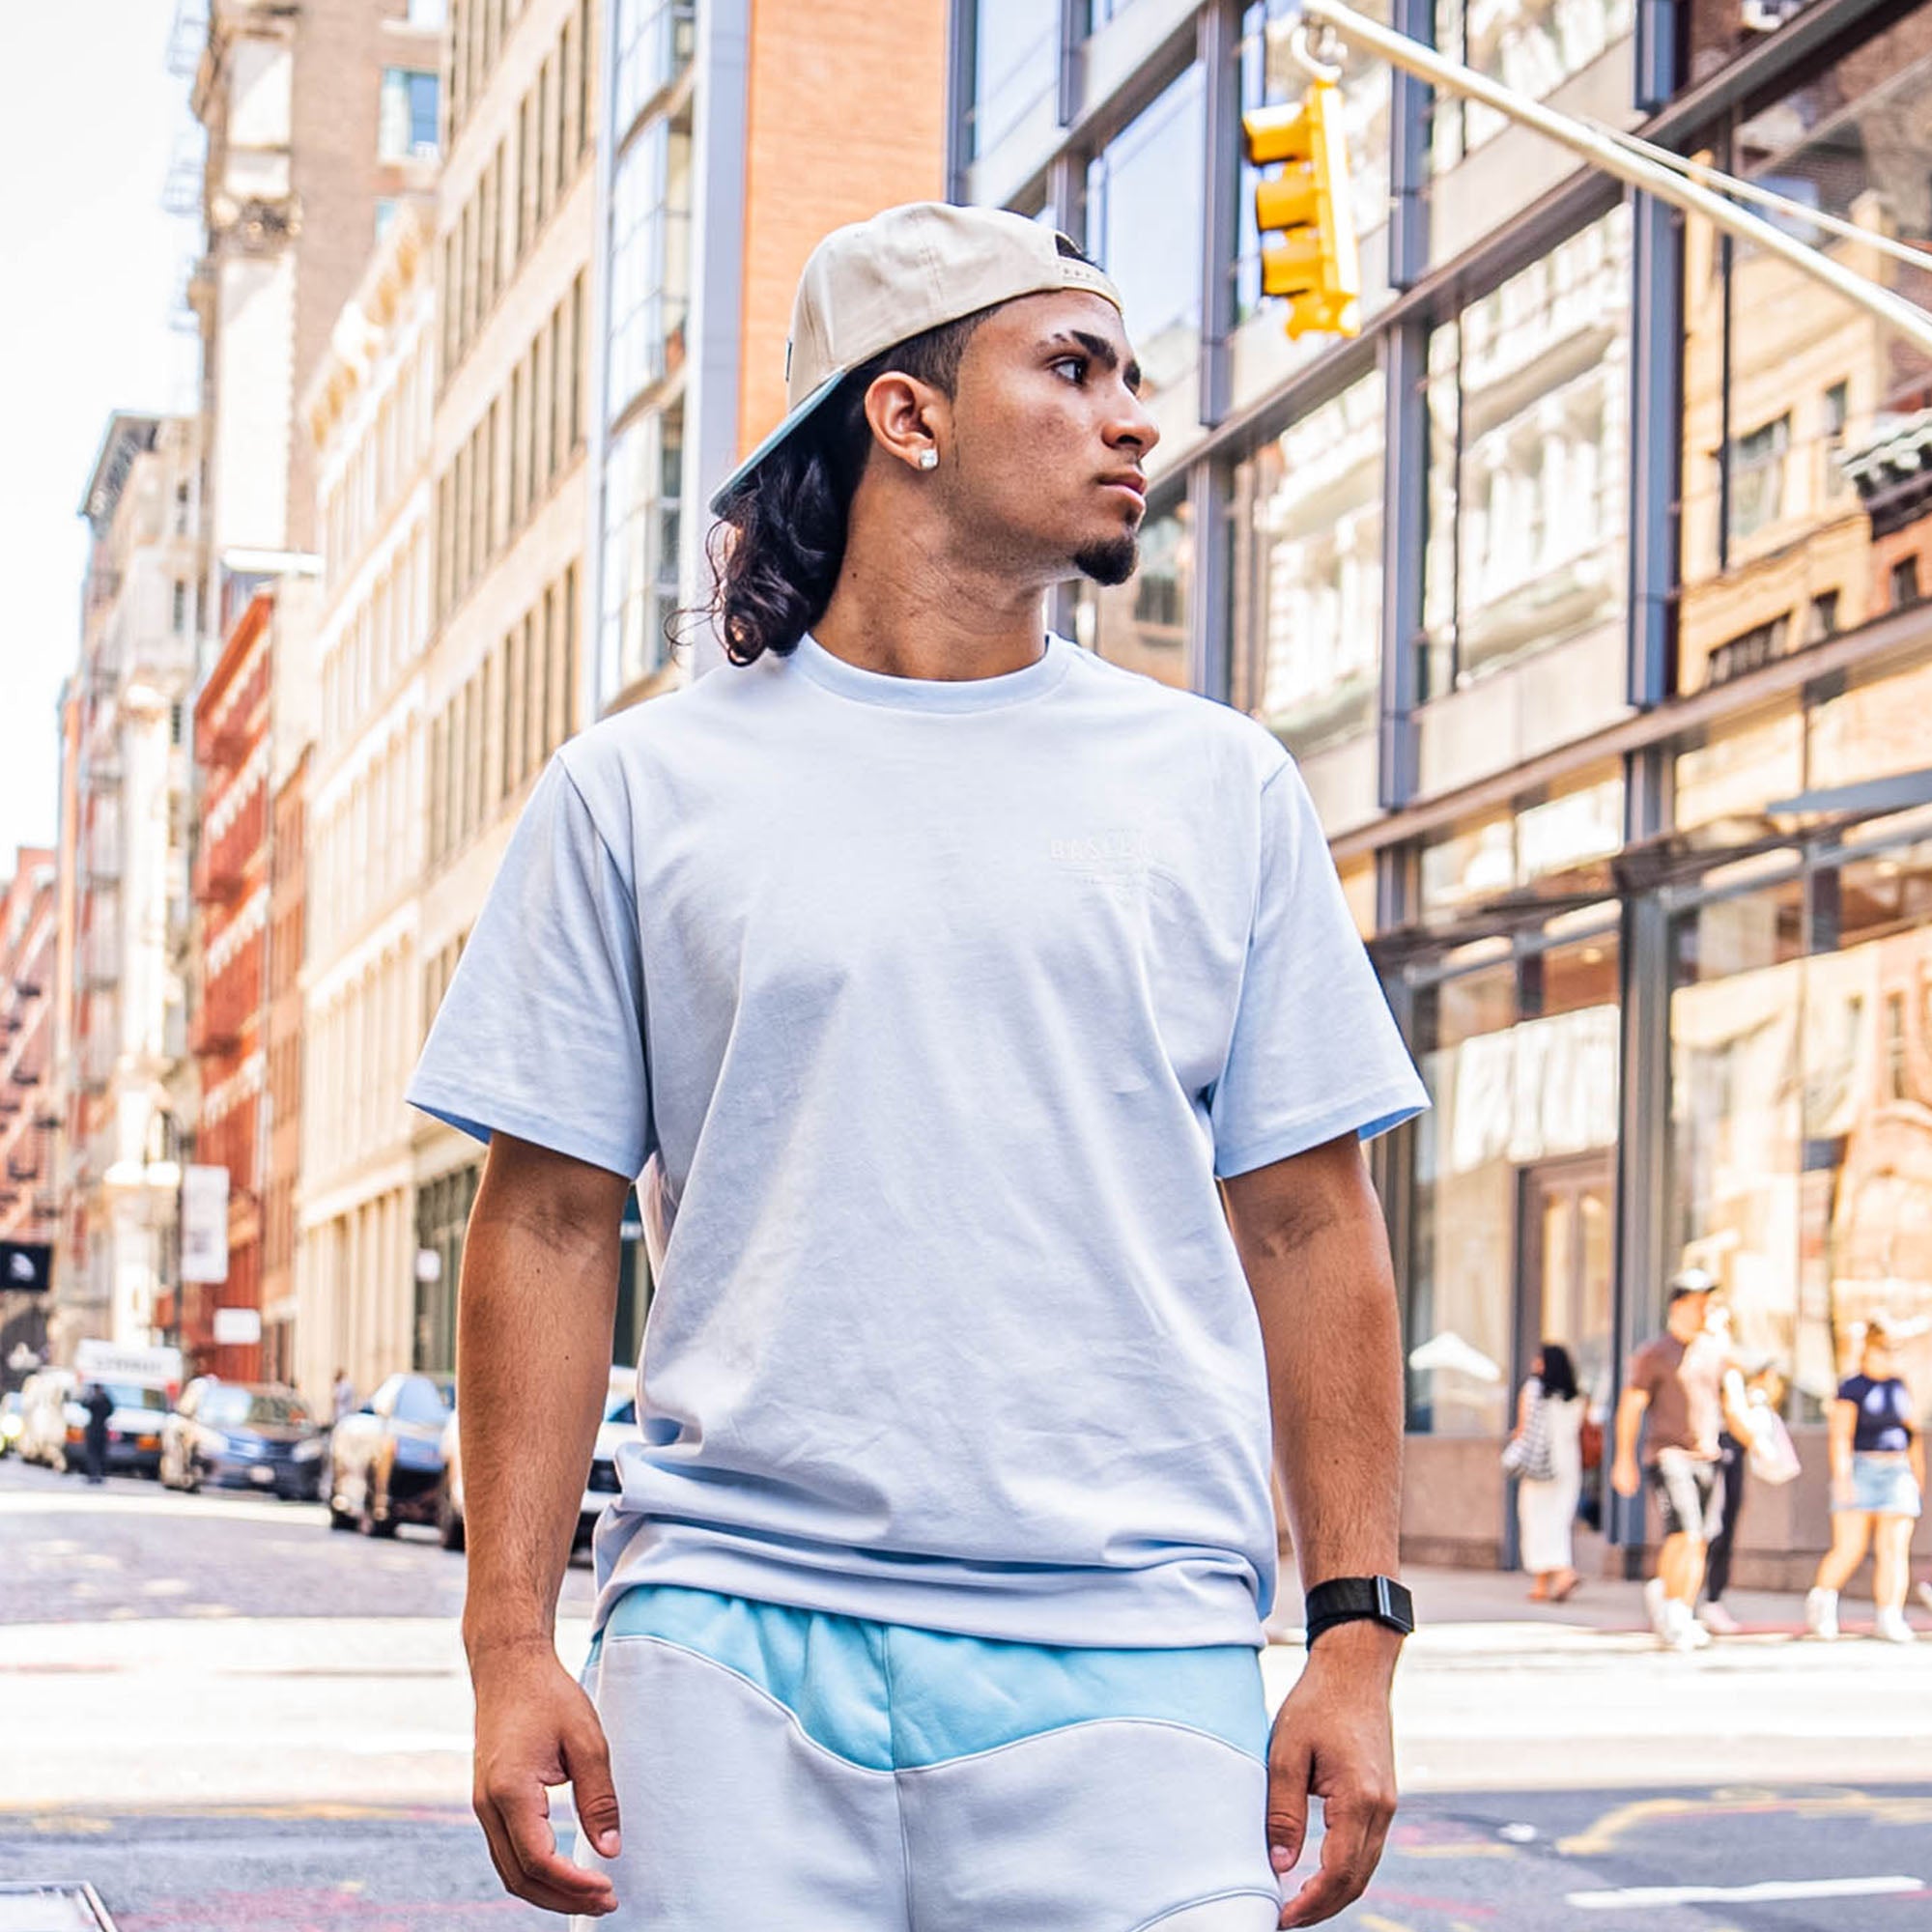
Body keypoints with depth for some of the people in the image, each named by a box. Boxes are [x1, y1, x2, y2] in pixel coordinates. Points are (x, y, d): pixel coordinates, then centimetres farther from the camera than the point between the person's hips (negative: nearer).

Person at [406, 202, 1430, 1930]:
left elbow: (1308, 1222, 10)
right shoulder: (643, 792, 8)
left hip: (1126, 1658, 1)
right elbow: (549, 1222, 6)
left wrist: (1357, 1631, 3)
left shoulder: (1220, 788, 12)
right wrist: (511, 1642, -1)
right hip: (734, 1640, -1)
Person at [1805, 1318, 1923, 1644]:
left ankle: (1889, 1617, -11)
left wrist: (1918, 1475, 21)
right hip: (1860, 1471, -5)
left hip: (1897, 1474, 5)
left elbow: (1914, 1435, 23)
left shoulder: (1900, 1388, 14)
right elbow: (1840, 1436, -9)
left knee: (1895, 1549, -7)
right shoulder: (1852, 1388, -3)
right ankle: (1820, 1602, 17)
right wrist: (1841, 1477, -18)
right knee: (1849, 1550, -5)